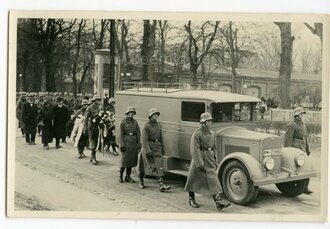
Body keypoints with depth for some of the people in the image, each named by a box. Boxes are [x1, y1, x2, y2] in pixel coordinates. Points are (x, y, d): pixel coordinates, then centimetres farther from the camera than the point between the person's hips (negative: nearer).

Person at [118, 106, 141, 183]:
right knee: (124, 160, -3)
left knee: (131, 160, 7)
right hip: (126, 142, -4)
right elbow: (120, 134, -6)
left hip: (134, 143, 5)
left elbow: (138, 134, 9)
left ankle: (128, 177, 17)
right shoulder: (123, 122, -3)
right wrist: (122, 145, -13)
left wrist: (139, 144, 2)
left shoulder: (135, 122, 9)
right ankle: (120, 176, 11)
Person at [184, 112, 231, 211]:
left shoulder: (212, 133, 9)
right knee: (194, 180, 10)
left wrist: (215, 161, 18)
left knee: (213, 179, -7)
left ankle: (219, 202, -15)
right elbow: (195, 150, -19)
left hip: (209, 160, 5)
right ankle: (191, 199, 30)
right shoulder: (197, 134, -13)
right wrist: (200, 164, -23)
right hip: (198, 159, -5)